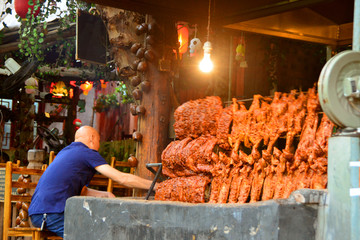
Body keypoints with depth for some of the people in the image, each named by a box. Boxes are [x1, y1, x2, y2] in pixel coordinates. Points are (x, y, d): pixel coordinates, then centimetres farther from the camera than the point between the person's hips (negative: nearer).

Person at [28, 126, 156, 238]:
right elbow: (123, 178, -4)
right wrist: (154, 186, 3)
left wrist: (105, 195, 15)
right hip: (54, 214, -10)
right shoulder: (88, 153, -2)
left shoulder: (65, 151, 25)